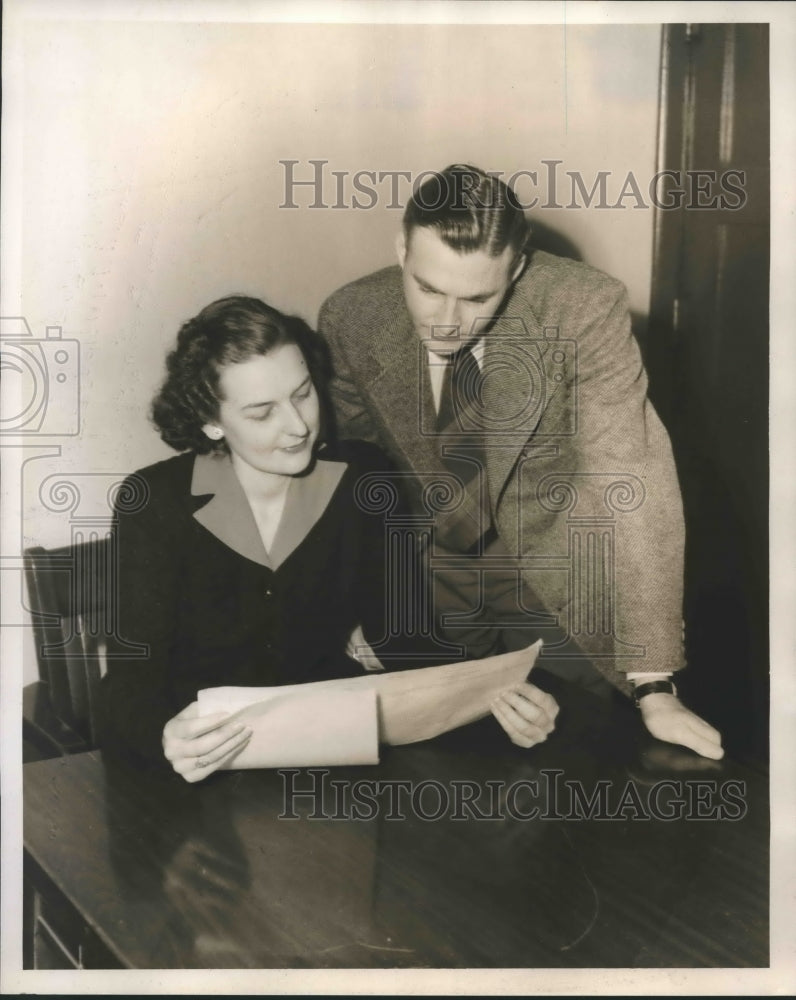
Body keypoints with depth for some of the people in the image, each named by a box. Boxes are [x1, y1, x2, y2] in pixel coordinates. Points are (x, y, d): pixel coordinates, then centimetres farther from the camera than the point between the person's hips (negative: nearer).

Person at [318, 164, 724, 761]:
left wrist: (654, 686, -28)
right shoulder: (349, 320, -14)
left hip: (561, 578, -2)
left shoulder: (585, 309, -24)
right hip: (431, 580, 2)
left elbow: (628, 488, -26)